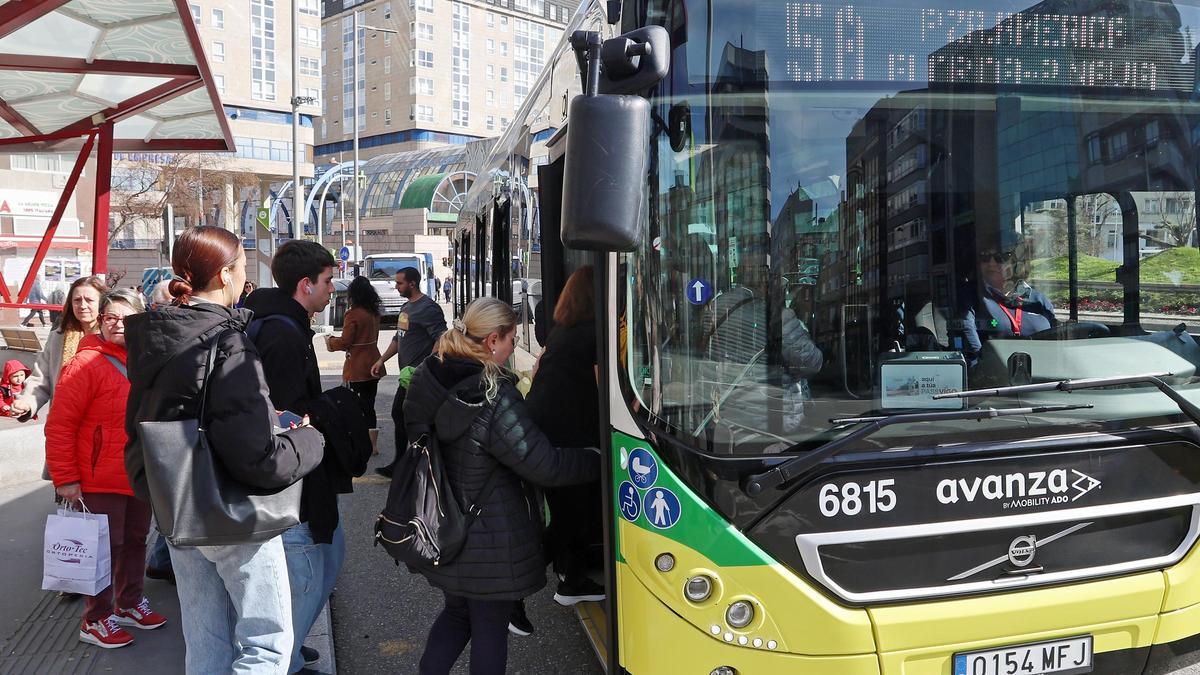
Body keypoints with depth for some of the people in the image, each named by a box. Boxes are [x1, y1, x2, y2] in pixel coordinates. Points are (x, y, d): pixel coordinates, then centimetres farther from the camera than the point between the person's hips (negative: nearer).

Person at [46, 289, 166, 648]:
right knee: (105, 547, 3)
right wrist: (65, 479, -16)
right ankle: (96, 620, 18)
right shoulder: (87, 363, -14)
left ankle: (130, 604, 34)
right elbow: (60, 425, -15)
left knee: (135, 540, 18)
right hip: (101, 480, -6)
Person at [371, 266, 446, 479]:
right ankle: (399, 465, 26)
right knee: (398, 415, 15)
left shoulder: (428, 308, -14)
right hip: (408, 375, 10)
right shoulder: (406, 308, 17)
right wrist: (381, 361, 20)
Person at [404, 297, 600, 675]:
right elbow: (545, 466, -24)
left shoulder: (426, 380, -3)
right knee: (490, 627, 11)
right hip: (491, 542, -7)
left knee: (457, 612, 26)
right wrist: (600, 461, -11)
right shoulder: (493, 398, -26)